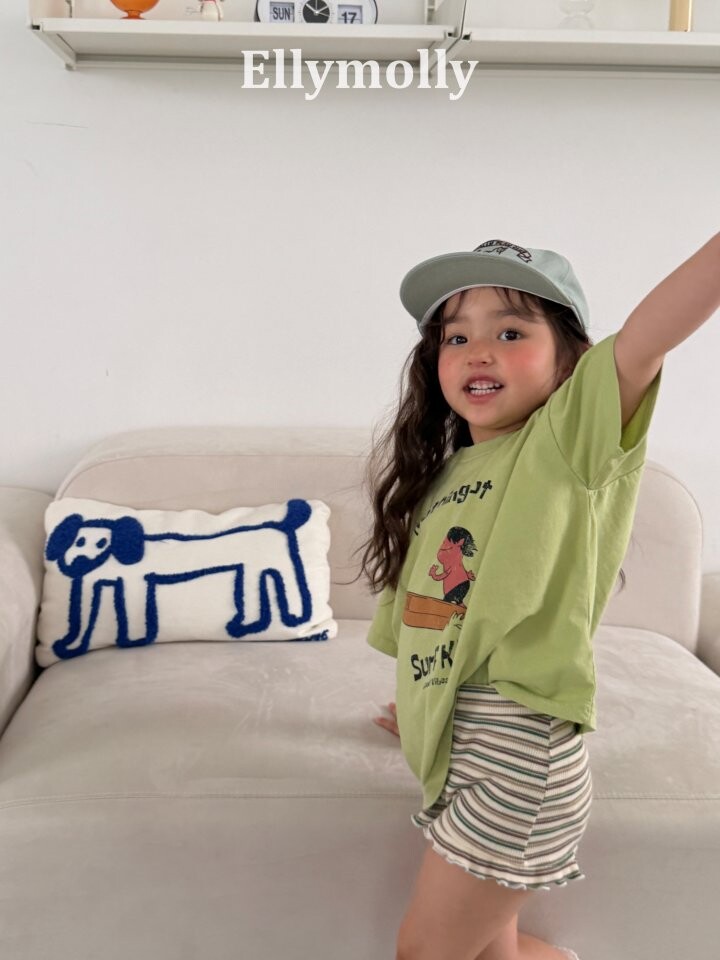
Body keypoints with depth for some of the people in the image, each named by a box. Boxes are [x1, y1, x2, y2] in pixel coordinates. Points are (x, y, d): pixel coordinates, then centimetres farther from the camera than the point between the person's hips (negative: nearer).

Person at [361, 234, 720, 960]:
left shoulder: (567, 444, -8)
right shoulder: (438, 476, 12)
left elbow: (646, 336, -26)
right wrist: (415, 704, 29)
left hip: (517, 752, -6)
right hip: (448, 752, 7)